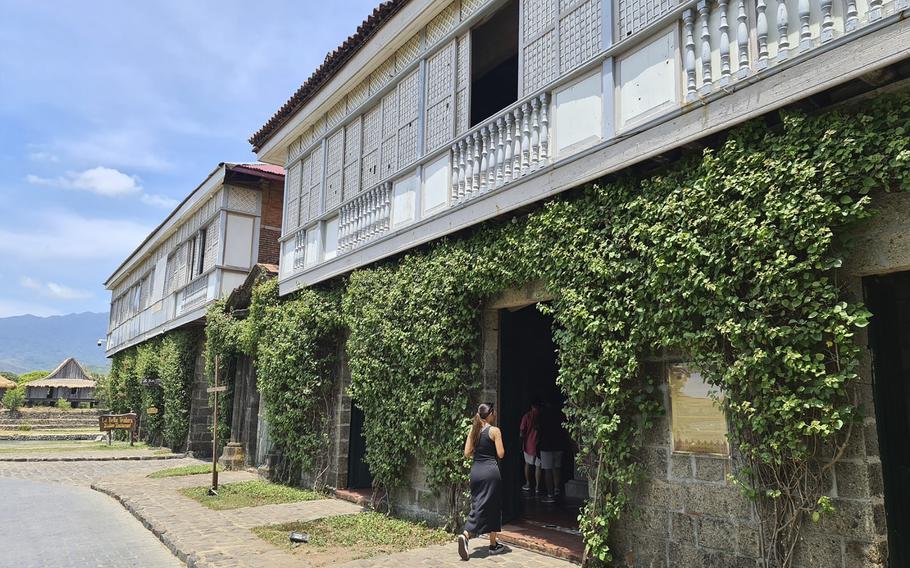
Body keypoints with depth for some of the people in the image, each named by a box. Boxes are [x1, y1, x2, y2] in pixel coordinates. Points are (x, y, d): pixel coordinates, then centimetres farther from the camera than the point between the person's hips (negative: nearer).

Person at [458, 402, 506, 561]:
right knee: (492, 507, 7)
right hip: (490, 471, -5)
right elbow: (501, 454, -9)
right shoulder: (494, 430, -8)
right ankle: (493, 544, 16)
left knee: (477, 505, 9)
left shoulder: (473, 430, 8)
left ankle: (466, 535, -12)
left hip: (475, 470, 5)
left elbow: (467, 454, 7)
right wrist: (490, 450, 10)